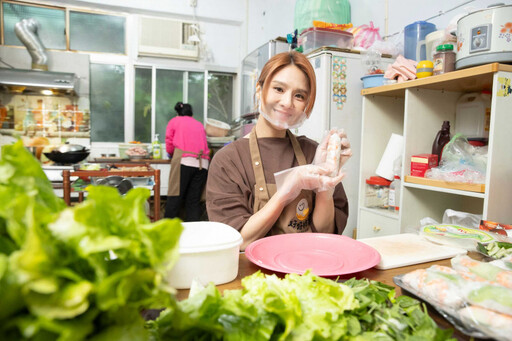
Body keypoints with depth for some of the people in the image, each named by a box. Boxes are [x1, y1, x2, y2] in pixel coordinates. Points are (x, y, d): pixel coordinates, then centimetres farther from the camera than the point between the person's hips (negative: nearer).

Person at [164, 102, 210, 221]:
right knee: (194, 201, 5)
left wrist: (173, 155, 37)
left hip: (184, 160, -3)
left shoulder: (174, 121, 17)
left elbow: (169, 148, 15)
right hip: (203, 163, 4)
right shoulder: (199, 124, 26)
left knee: (175, 198, -1)